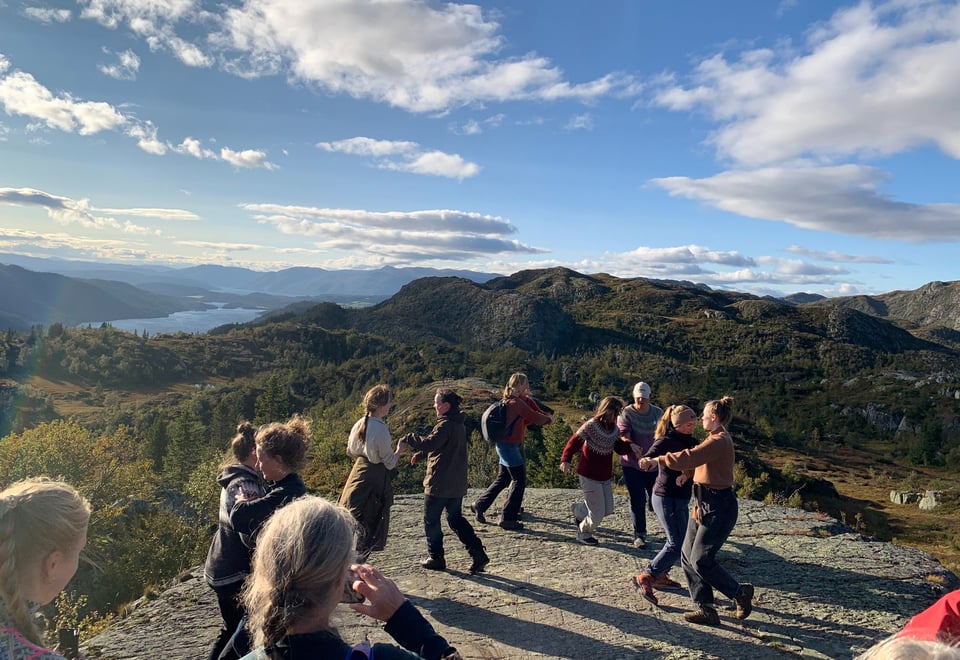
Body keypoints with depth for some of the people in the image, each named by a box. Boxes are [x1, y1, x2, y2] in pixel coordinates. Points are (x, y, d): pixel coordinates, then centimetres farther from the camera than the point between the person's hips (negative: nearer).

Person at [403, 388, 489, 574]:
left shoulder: (445, 425, -19)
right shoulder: (459, 424, 11)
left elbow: (429, 443, -28)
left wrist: (409, 438, -13)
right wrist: (420, 454, 15)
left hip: (439, 484, -9)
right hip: (457, 484, 9)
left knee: (431, 520, 8)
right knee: (456, 518, 16)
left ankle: (436, 558, 18)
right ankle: (478, 553, 8)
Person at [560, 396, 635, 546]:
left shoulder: (613, 428, 3)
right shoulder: (591, 425, -19)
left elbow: (619, 447, 8)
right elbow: (574, 442, -19)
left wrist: (630, 446, -14)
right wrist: (566, 459, -33)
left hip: (606, 476, 7)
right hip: (590, 476, -7)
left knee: (608, 509, 13)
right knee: (597, 513, -2)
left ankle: (578, 509, 37)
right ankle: (584, 533, 29)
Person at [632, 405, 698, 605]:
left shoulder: (689, 441, 6)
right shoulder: (665, 441, -16)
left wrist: (687, 473, -27)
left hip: (680, 499, 8)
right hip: (667, 498, -8)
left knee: (678, 540, 16)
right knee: (677, 544, -7)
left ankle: (660, 576, 29)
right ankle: (645, 578, -1)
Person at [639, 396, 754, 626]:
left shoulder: (719, 441, -20)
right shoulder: (716, 439, 14)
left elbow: (688, 458, -28)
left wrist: (656, 460, -20)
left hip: (719, 507, -10)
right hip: (705, 504, 10)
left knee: (700, 560, -5)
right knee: (688, 557, 8)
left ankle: (741, 593, 17)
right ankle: (705, 609, 14)